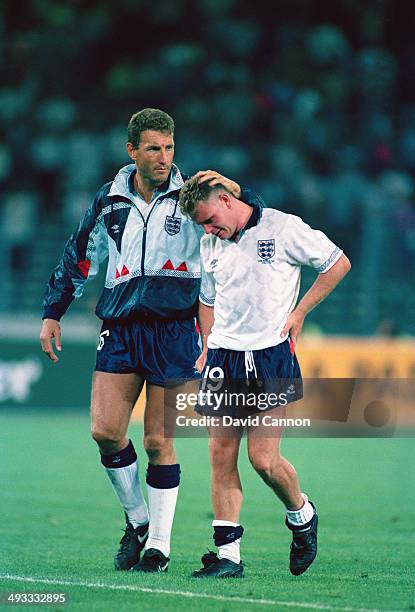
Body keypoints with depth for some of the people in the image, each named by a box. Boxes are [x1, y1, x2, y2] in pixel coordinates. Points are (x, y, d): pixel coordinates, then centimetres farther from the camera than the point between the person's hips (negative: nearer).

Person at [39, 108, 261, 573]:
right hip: (120, 329, 2)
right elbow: (78, 259, 22)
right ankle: (137, 519, 13)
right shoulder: (110, 202, 11)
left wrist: (237, 194, -20)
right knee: (105, 431, -9)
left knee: (158, 442, -3)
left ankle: (159, 543, 9)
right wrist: (52, 313, 19)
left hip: (175, 330, -2)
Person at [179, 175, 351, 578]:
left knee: (263, 459, -9)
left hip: (271, 354, -5)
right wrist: (207, 348, 15)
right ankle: (228, 555, 1)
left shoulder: (283, 229, -5)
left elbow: (338, 263, 2)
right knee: (221, 454, -2)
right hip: (223, 355, 5)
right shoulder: (209, 245, 12)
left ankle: (302, 515, 21)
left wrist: (299, 312, -1)